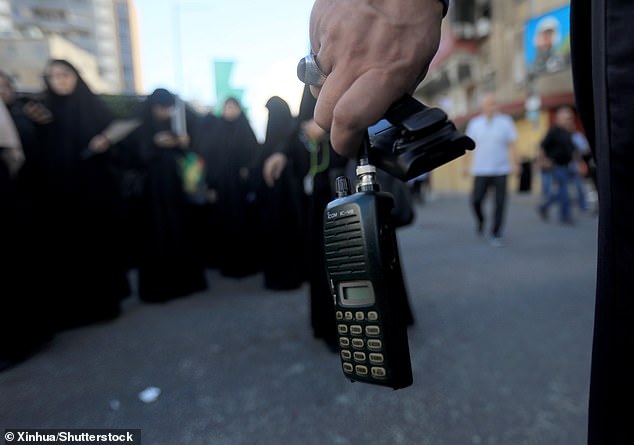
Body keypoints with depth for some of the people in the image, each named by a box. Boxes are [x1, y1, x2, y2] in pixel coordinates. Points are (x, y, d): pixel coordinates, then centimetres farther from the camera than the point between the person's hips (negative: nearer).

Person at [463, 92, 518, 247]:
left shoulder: (506, 121, 3)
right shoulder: (474, 123, 7)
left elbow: (511, 145, 1)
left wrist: (514, 163, -8)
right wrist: (465, 165, 5)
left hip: (501, 170, -1)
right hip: (480, 170, 1)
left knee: (500, 204, -3)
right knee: (476, 200, -4)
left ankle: (496, 235, 9)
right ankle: (480, 221, 28)